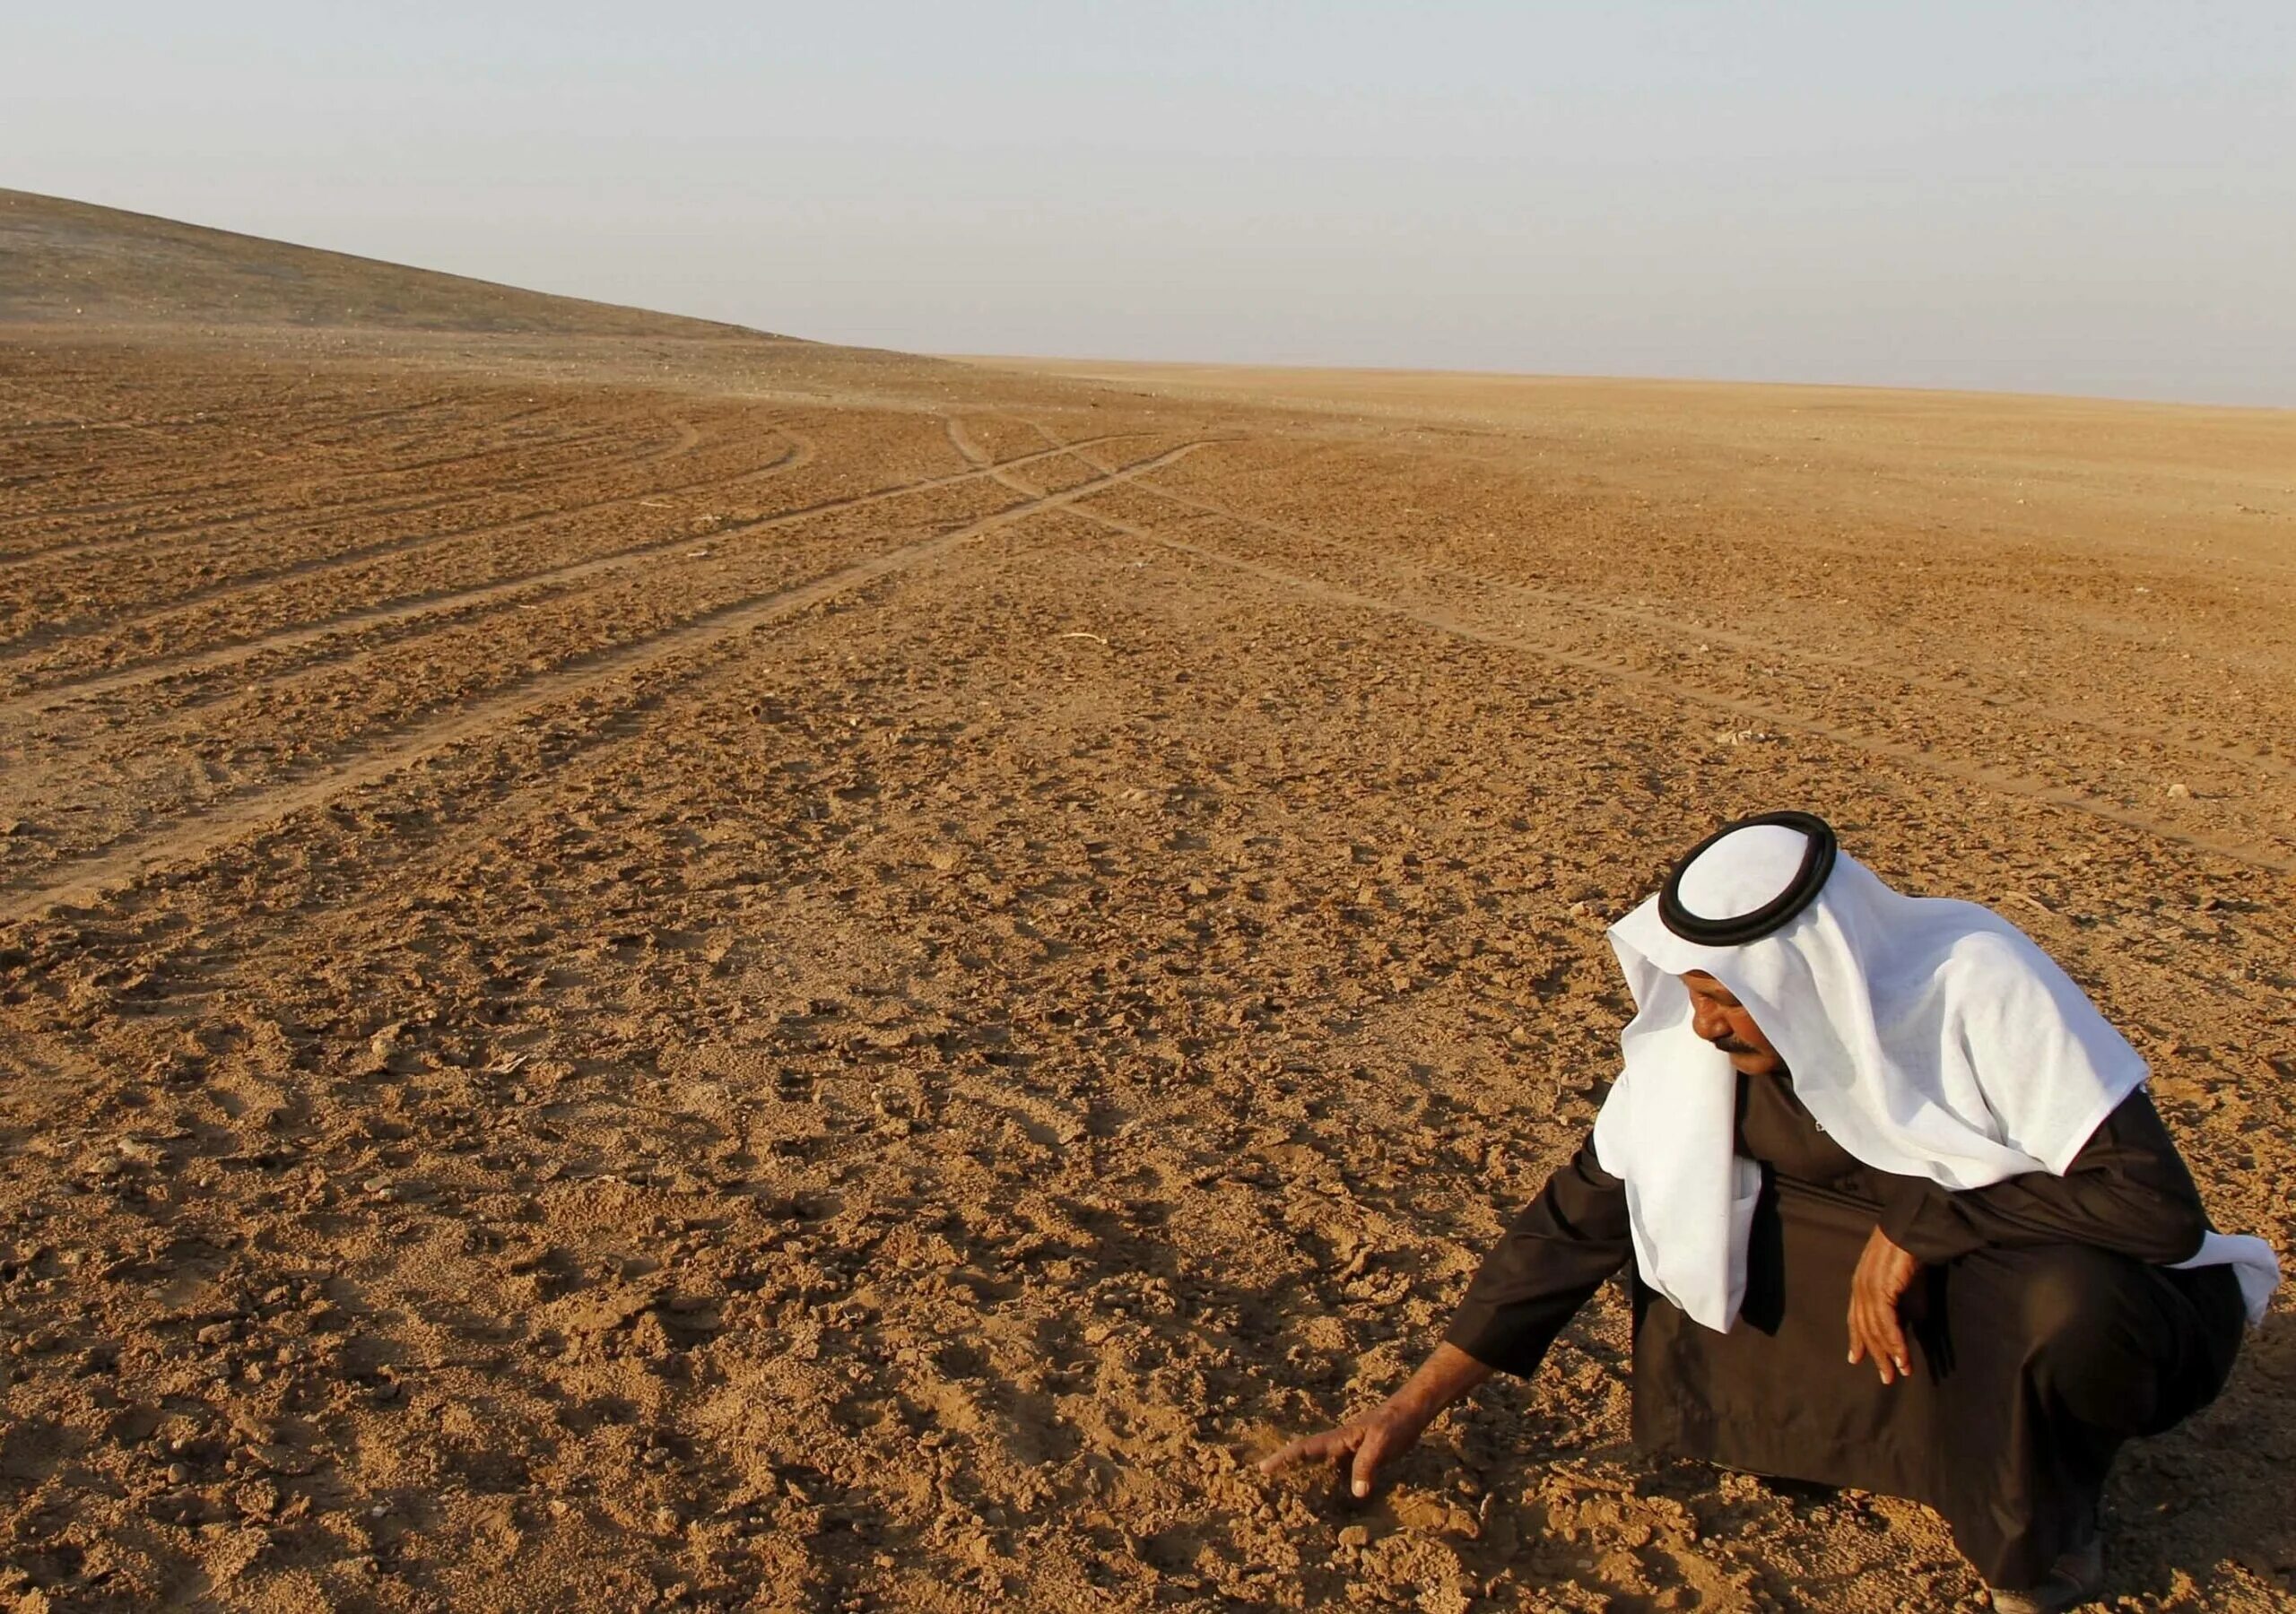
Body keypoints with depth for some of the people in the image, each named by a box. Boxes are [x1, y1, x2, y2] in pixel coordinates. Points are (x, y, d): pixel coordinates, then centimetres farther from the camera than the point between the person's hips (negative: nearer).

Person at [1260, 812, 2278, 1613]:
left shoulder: (1975, 986, -29)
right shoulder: (1700, 1038, -16)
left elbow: (2160, 1206, -28)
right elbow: (1581, 1216, -12)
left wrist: (1923, 1220, -29)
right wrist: (1410, 1410, -13)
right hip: (1891, 1274, 5)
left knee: (2068, 1304, -37)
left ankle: (2047, 1527, -3)